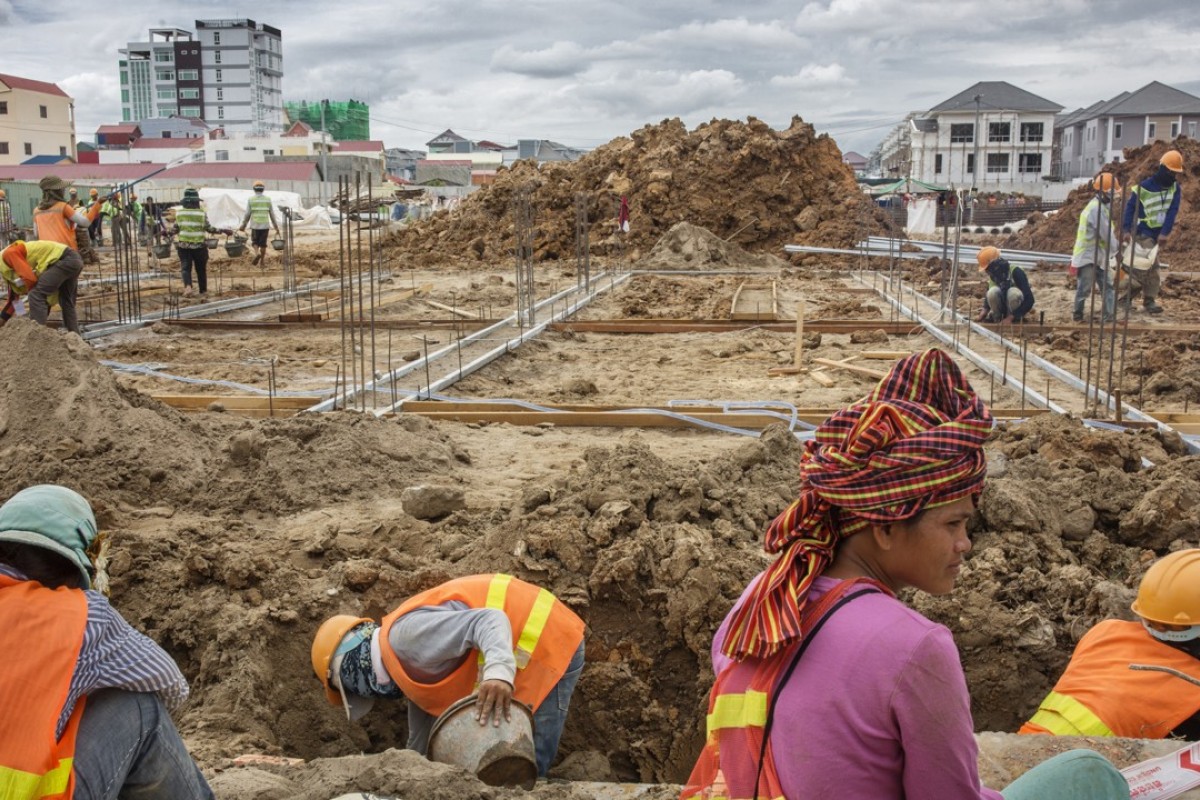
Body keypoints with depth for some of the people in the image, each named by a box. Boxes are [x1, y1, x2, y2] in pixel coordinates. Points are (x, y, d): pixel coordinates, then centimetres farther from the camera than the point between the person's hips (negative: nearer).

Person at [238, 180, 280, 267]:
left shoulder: (251, 200, -1)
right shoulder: (268, 199, 2)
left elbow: (247, 214, -2)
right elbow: (272, 214, 5)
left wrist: (243, 225, 9)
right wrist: (276, 227, 11)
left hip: (255, 225, -1)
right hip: (265, 225, 1)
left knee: (255, 242, 11)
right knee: (263, 243, 7)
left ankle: (257, 253, -17)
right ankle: (261, 261, 8)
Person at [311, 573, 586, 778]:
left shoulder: (406, 634, -15)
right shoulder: (410, 667, 17)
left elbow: (487, 621, -30)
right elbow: (420, 744, 25)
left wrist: (499, 670, -46)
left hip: (549, 645, -10)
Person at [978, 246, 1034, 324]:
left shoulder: (1016, 272, -24)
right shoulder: (992, 275, -6)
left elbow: (1029, 300, -27)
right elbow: (989, 296, 8)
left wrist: (1010, 318, -30)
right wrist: (985, 311, -11)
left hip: (1017, 310, -4)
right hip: (1002, 307, 4)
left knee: (1013, 292, -36)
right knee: (993, 292, -27)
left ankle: (1015, 320, -13)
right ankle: (997, 318, -7)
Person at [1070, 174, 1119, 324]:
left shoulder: (1102, 206, 11)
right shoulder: (1096, 208, -22)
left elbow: (1107, 231, 14)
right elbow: (1106, 234, -20)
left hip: (1098, 255, 10)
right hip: (1087, 255, -10)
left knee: (1106, 286, 8)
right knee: (1085, 288, 0)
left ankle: (1110, 315, 10)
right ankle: (1077, 313, 14)